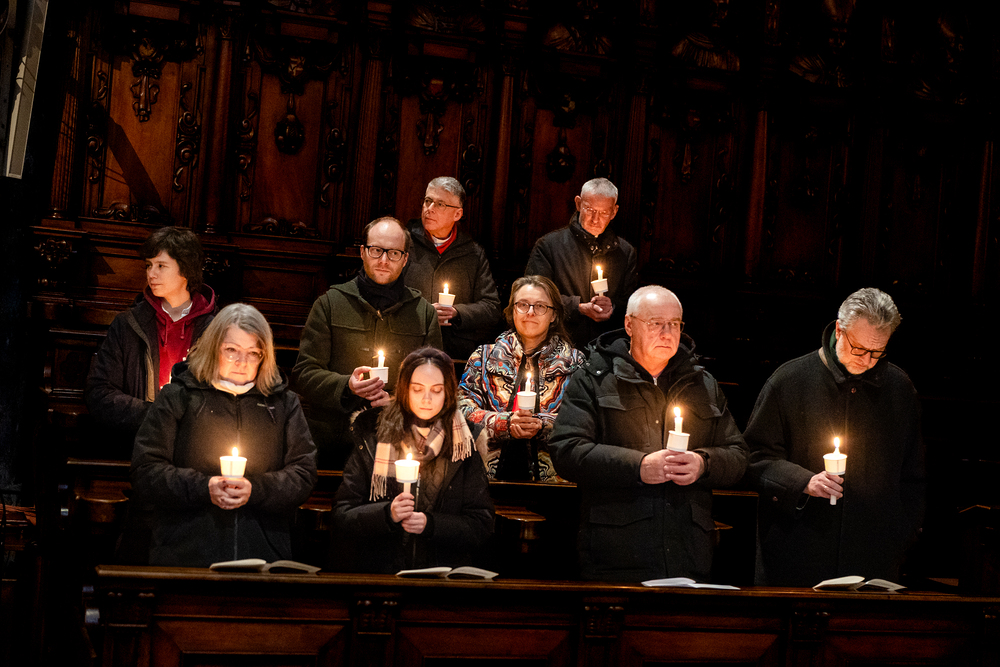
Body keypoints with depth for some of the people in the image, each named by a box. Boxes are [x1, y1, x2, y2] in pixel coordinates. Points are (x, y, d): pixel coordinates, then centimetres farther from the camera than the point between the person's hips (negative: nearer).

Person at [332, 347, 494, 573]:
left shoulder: (463, 445, 7)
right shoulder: (372, 437, 6)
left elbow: (482, 525, 6)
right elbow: (342, 514, 4)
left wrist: (431, 524, -10)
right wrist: (387, 514, -14)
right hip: (375, 574, -1)